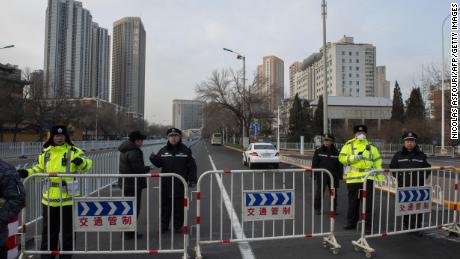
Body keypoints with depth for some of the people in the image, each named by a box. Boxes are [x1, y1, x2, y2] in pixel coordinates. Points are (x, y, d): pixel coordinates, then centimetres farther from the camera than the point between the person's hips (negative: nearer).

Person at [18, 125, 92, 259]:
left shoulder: (74, 151, -4)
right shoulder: (45, 153, 8)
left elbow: (87, 164, -11)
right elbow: (39, 169, 19)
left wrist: (81, 161, -32)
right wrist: (27, 172, 2)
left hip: (68, 198, -3)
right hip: (49, 198, 3)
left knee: (67, 229, 10)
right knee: (49, 229, 16)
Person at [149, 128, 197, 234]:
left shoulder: (186, 150, -1)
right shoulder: (163, 150, 5)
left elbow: (192, 166, 0)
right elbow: (159, 164, 9)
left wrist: (192, 179, -4)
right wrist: (153, 158, -12)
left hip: (180, 184, -2)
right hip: (166, 184, 2)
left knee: (179, 206, 8)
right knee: (165, 206, 10)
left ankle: (178, 226, 22)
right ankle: (164, 225, 24)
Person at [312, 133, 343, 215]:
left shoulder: (336, 152, 4)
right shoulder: (318, 151, 0)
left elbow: (340, 165, 7)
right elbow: (314, 164, 0)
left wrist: (340, 176, 2)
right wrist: (313, 175, -4)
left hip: (333, 176, 2)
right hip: (321, 176, -2)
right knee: (319, 192, -2)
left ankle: (334, 208, 26)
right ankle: (317, 208, 12)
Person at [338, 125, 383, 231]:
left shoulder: (371, 147, 12)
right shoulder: (348, 145, 5)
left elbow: (377, 162, 12)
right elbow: (341, 158, -4)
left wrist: (380, 177, 7)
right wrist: (354, 158, -17)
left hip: (368, 178, 1)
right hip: (353, 178, -1)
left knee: (367, 202, 2)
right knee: (353, 202, 9)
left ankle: (367, 223, 12)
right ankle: (351, 222, 21)